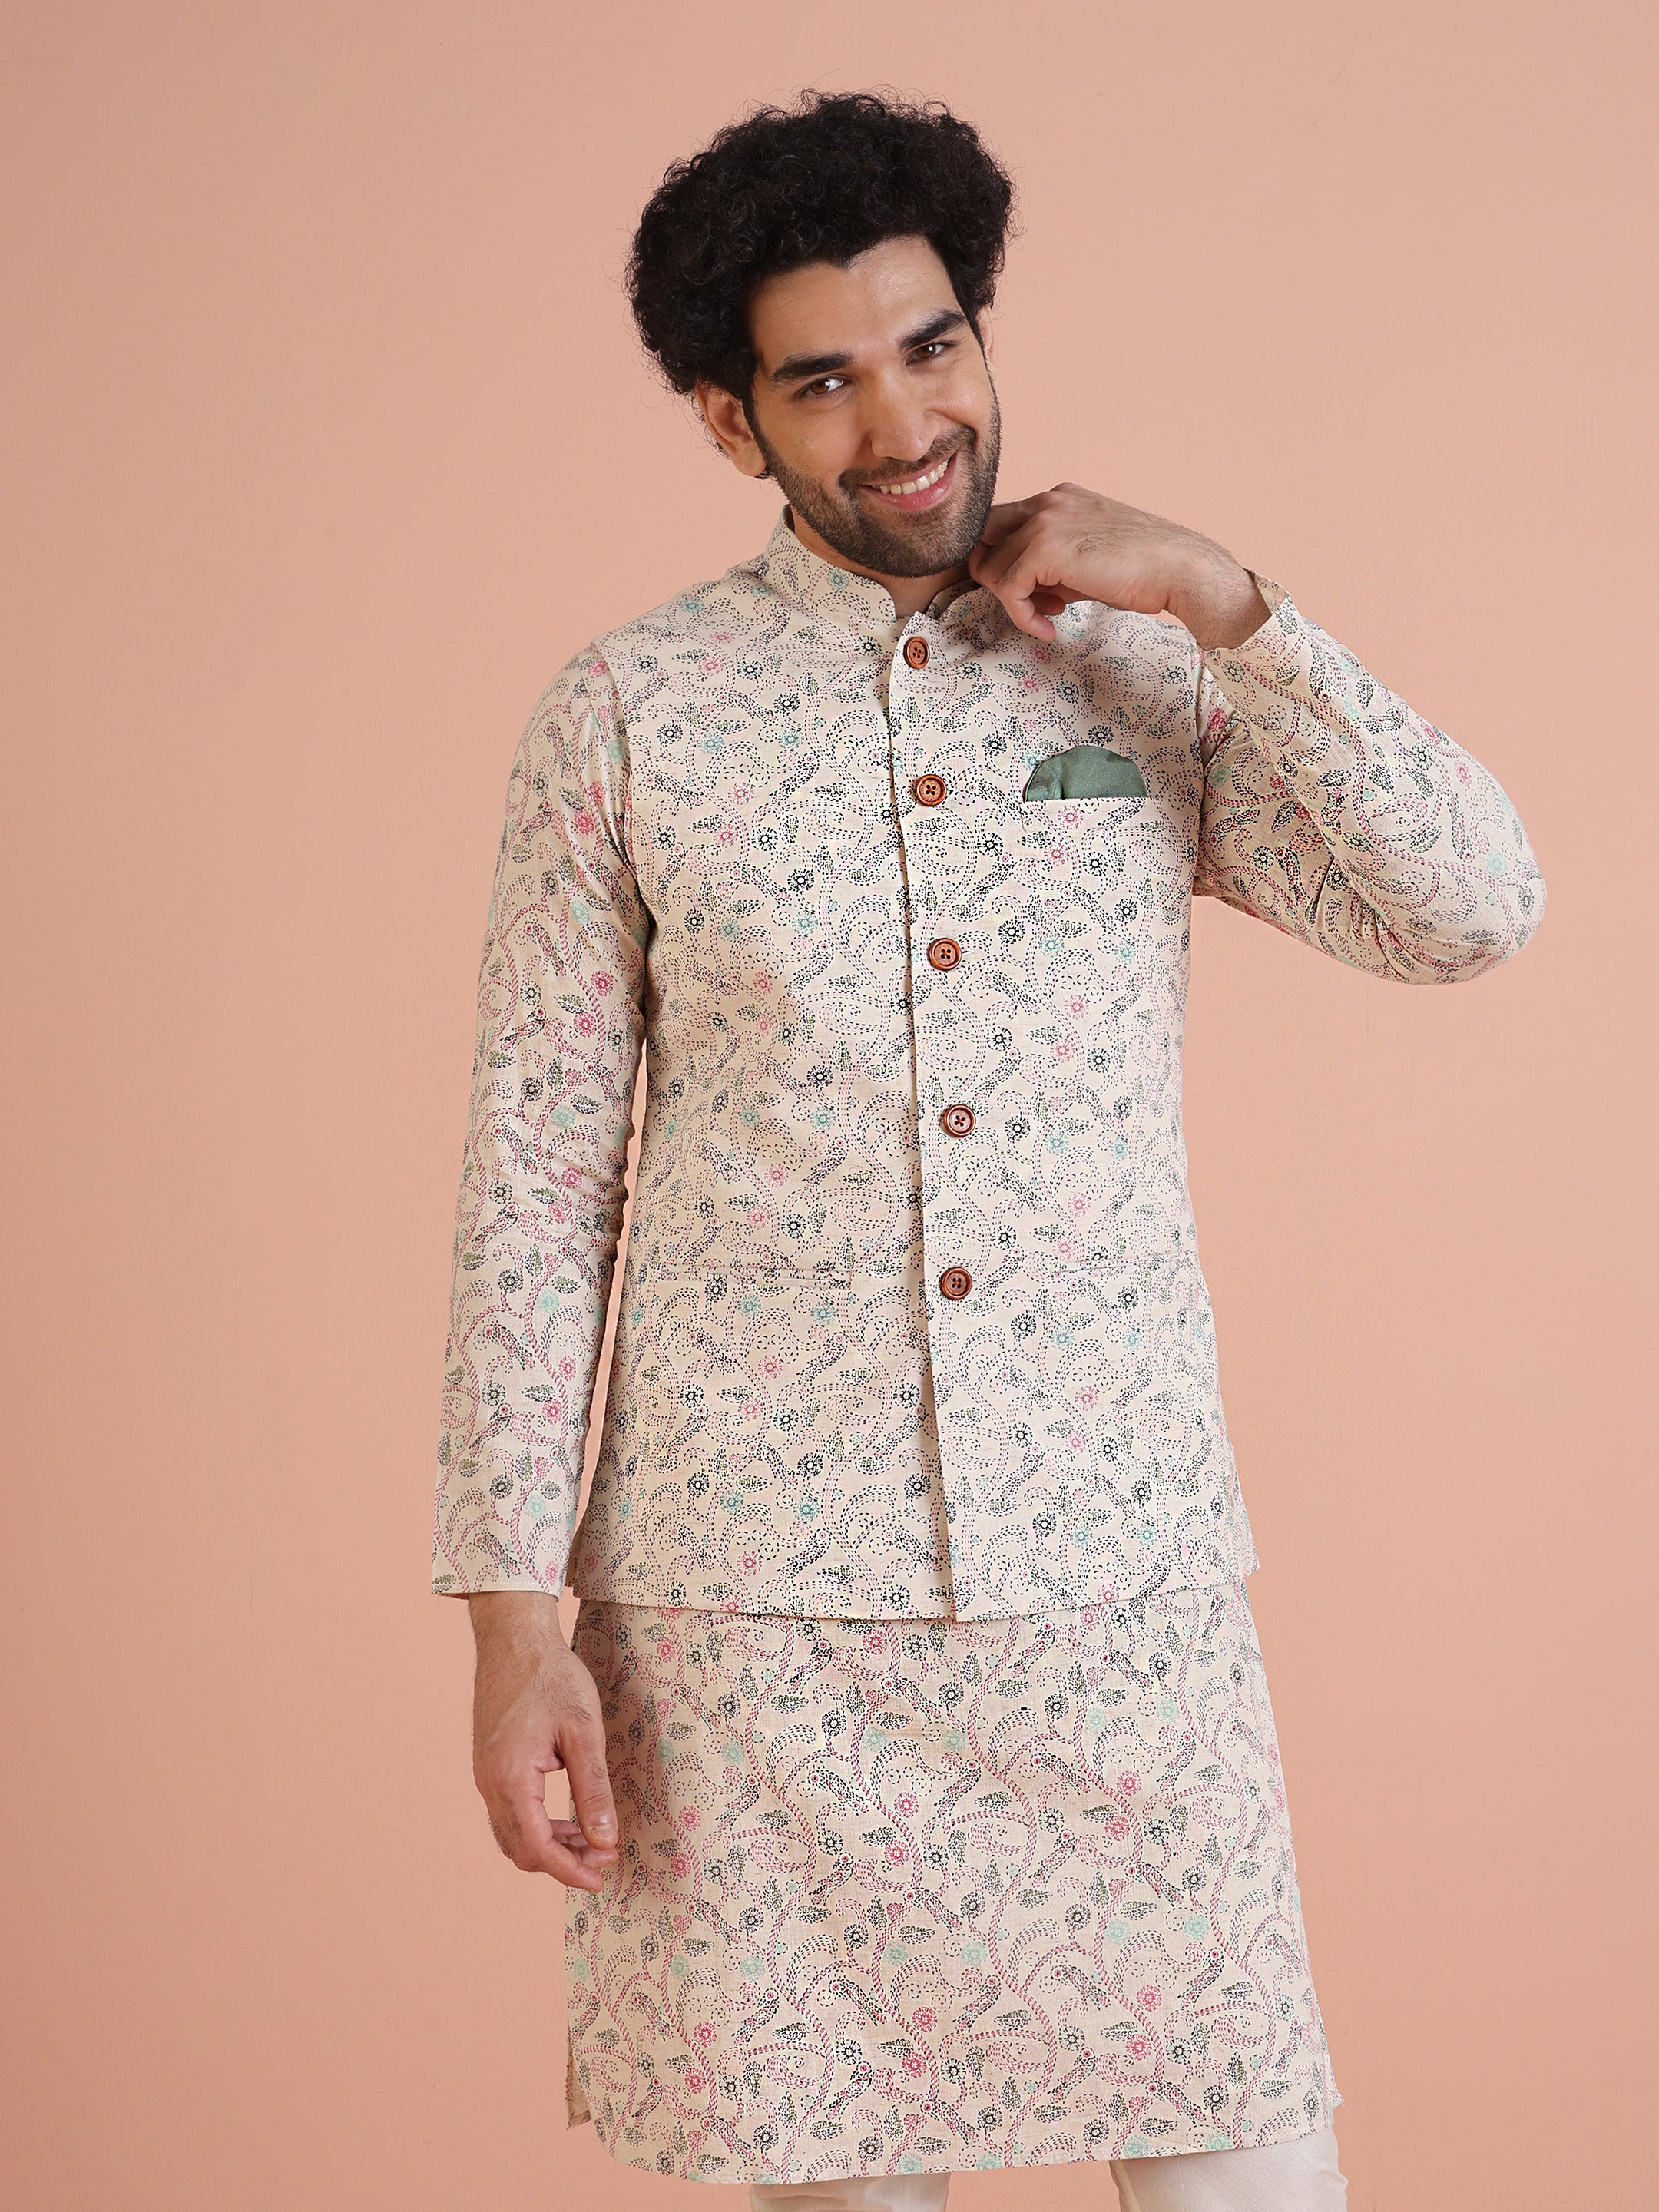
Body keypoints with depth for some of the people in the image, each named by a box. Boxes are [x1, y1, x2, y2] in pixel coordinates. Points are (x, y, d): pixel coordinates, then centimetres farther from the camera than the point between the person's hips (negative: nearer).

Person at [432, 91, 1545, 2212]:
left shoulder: (1144, 678, 8)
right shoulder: (625, 714, 2)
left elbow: (1476, 910, -2)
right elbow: (535, 1171, 1)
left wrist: (1222, 601, -7)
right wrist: (516, 1613, -4)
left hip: (1121, 1571, 2)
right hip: (752, 1590, -1)